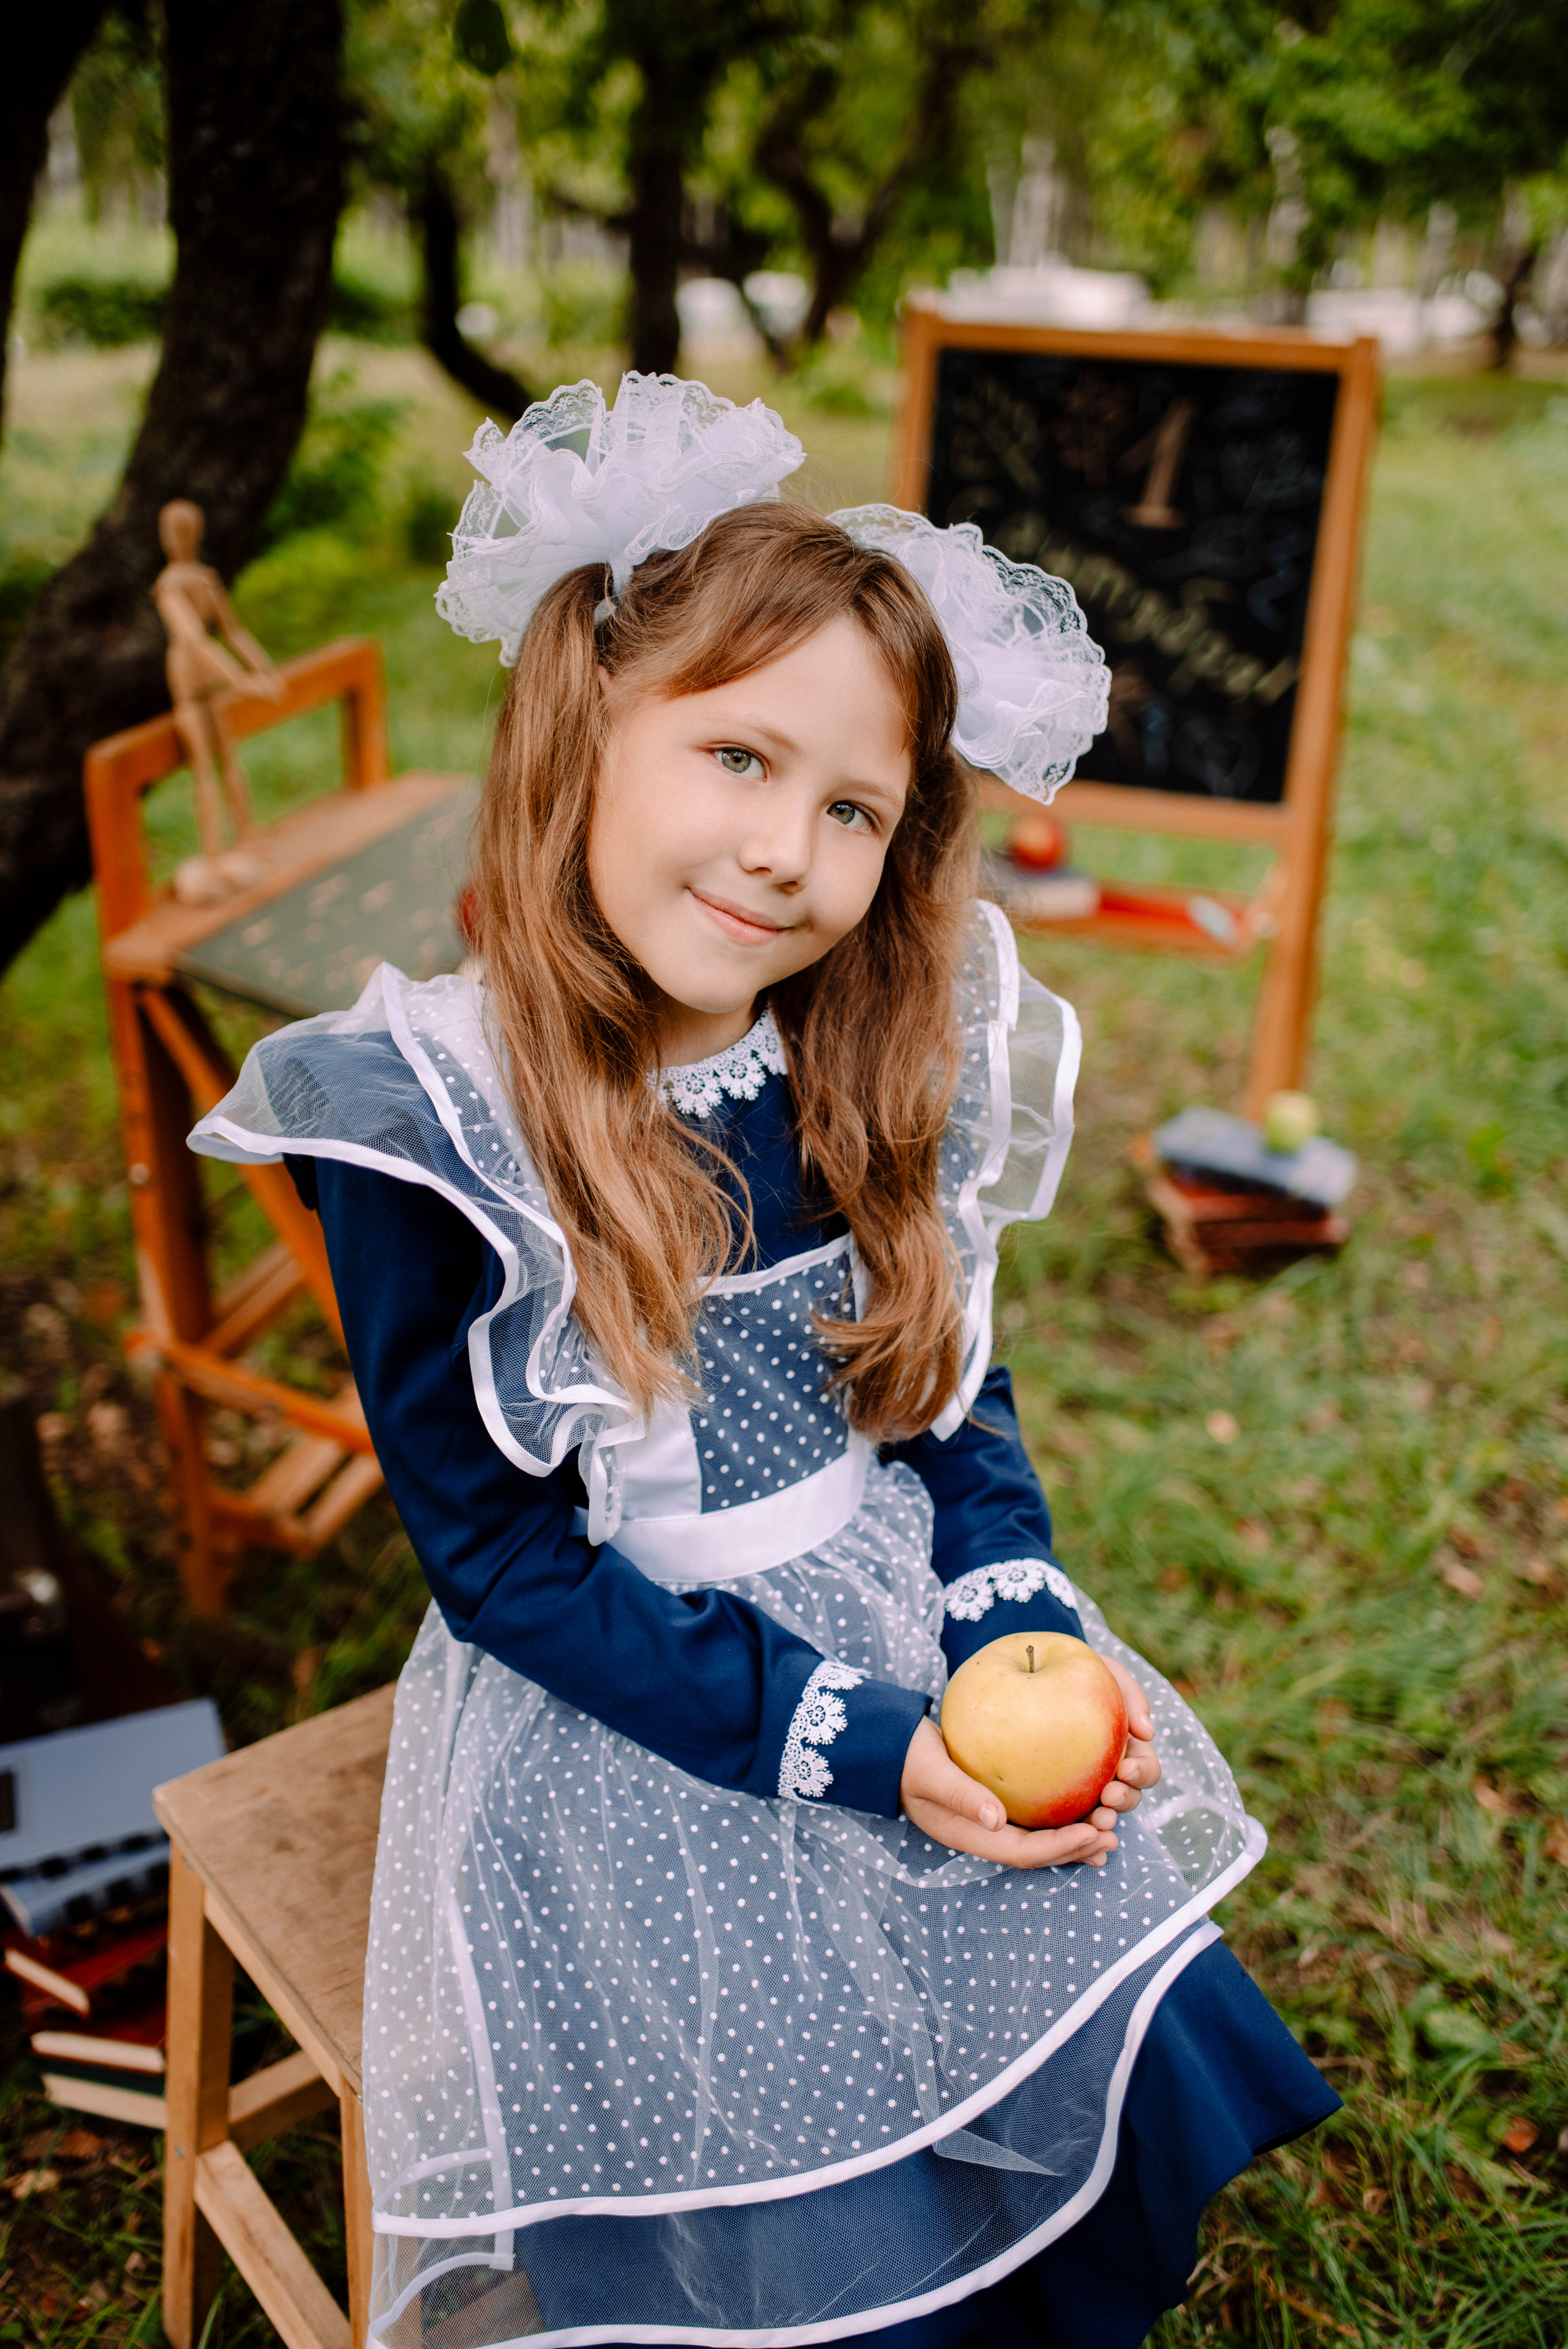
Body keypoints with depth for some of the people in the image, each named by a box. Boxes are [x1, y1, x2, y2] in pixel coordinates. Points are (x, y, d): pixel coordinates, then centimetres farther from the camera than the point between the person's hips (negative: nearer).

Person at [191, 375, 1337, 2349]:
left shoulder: (874, 1076, -4)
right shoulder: (428, 1129, -19)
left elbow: (957, 1391, 6)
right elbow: (502, 1560, -15)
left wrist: (1032, 1643, -11)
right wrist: (846, 1744, -19)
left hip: (910, 1670, 5)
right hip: (623, 1748, -4)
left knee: (1145, 2091, 1)